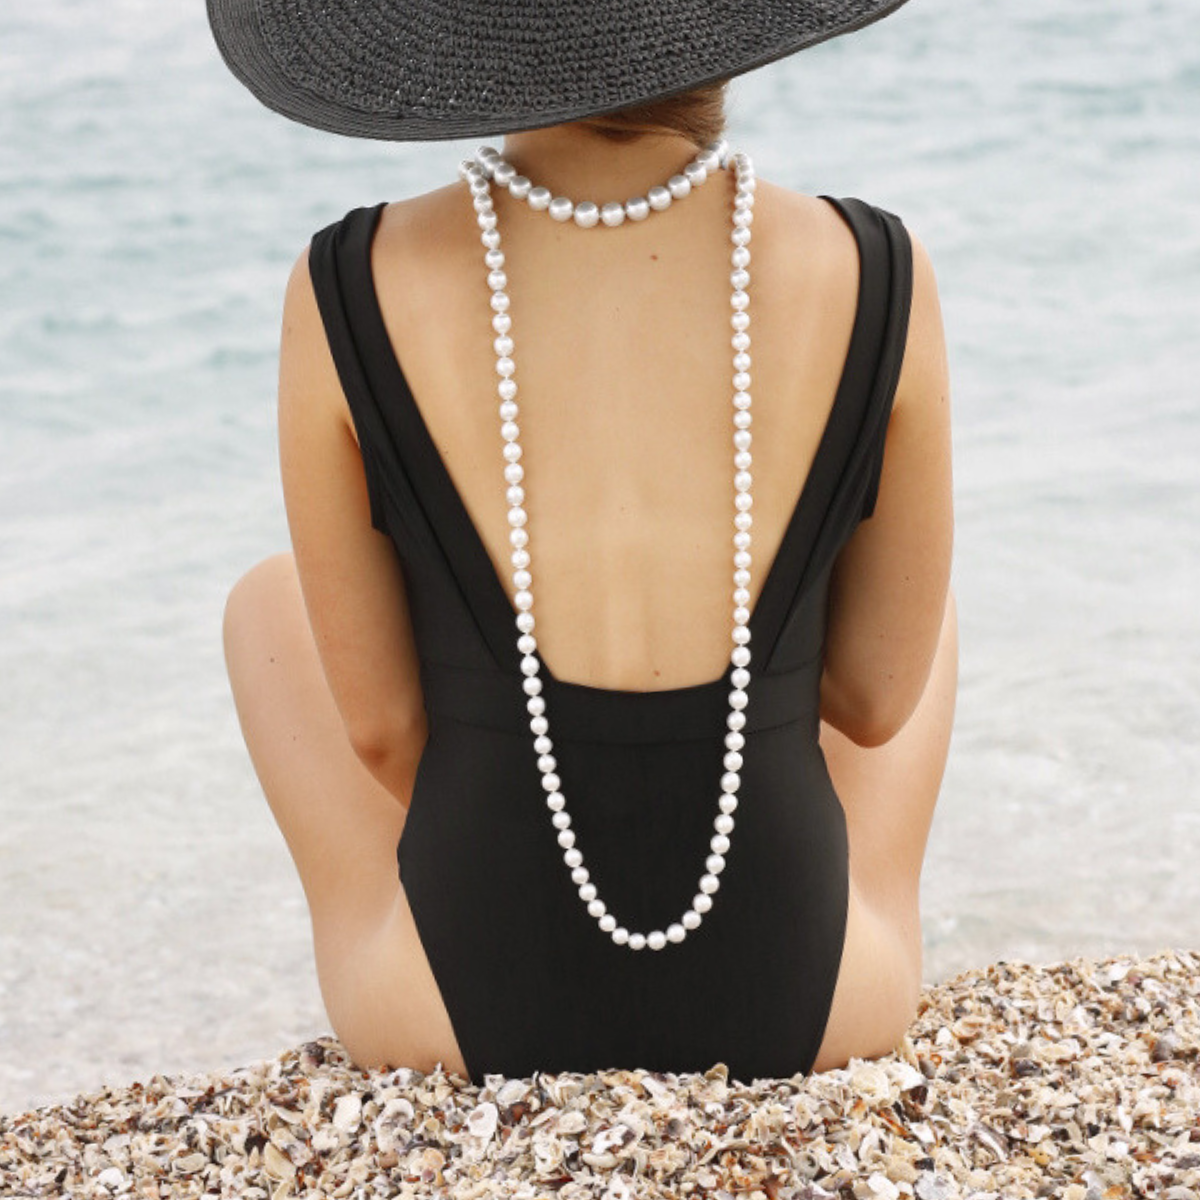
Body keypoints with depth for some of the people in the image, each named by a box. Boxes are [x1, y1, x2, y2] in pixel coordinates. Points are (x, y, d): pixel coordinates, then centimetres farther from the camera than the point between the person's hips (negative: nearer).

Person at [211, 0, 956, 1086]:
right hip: (801, 1007, 1)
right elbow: (880, 699, -2)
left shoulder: (344, 300, -15)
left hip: (478, 1010, 0)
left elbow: (376, 722, -4)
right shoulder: (879, 285, -14)